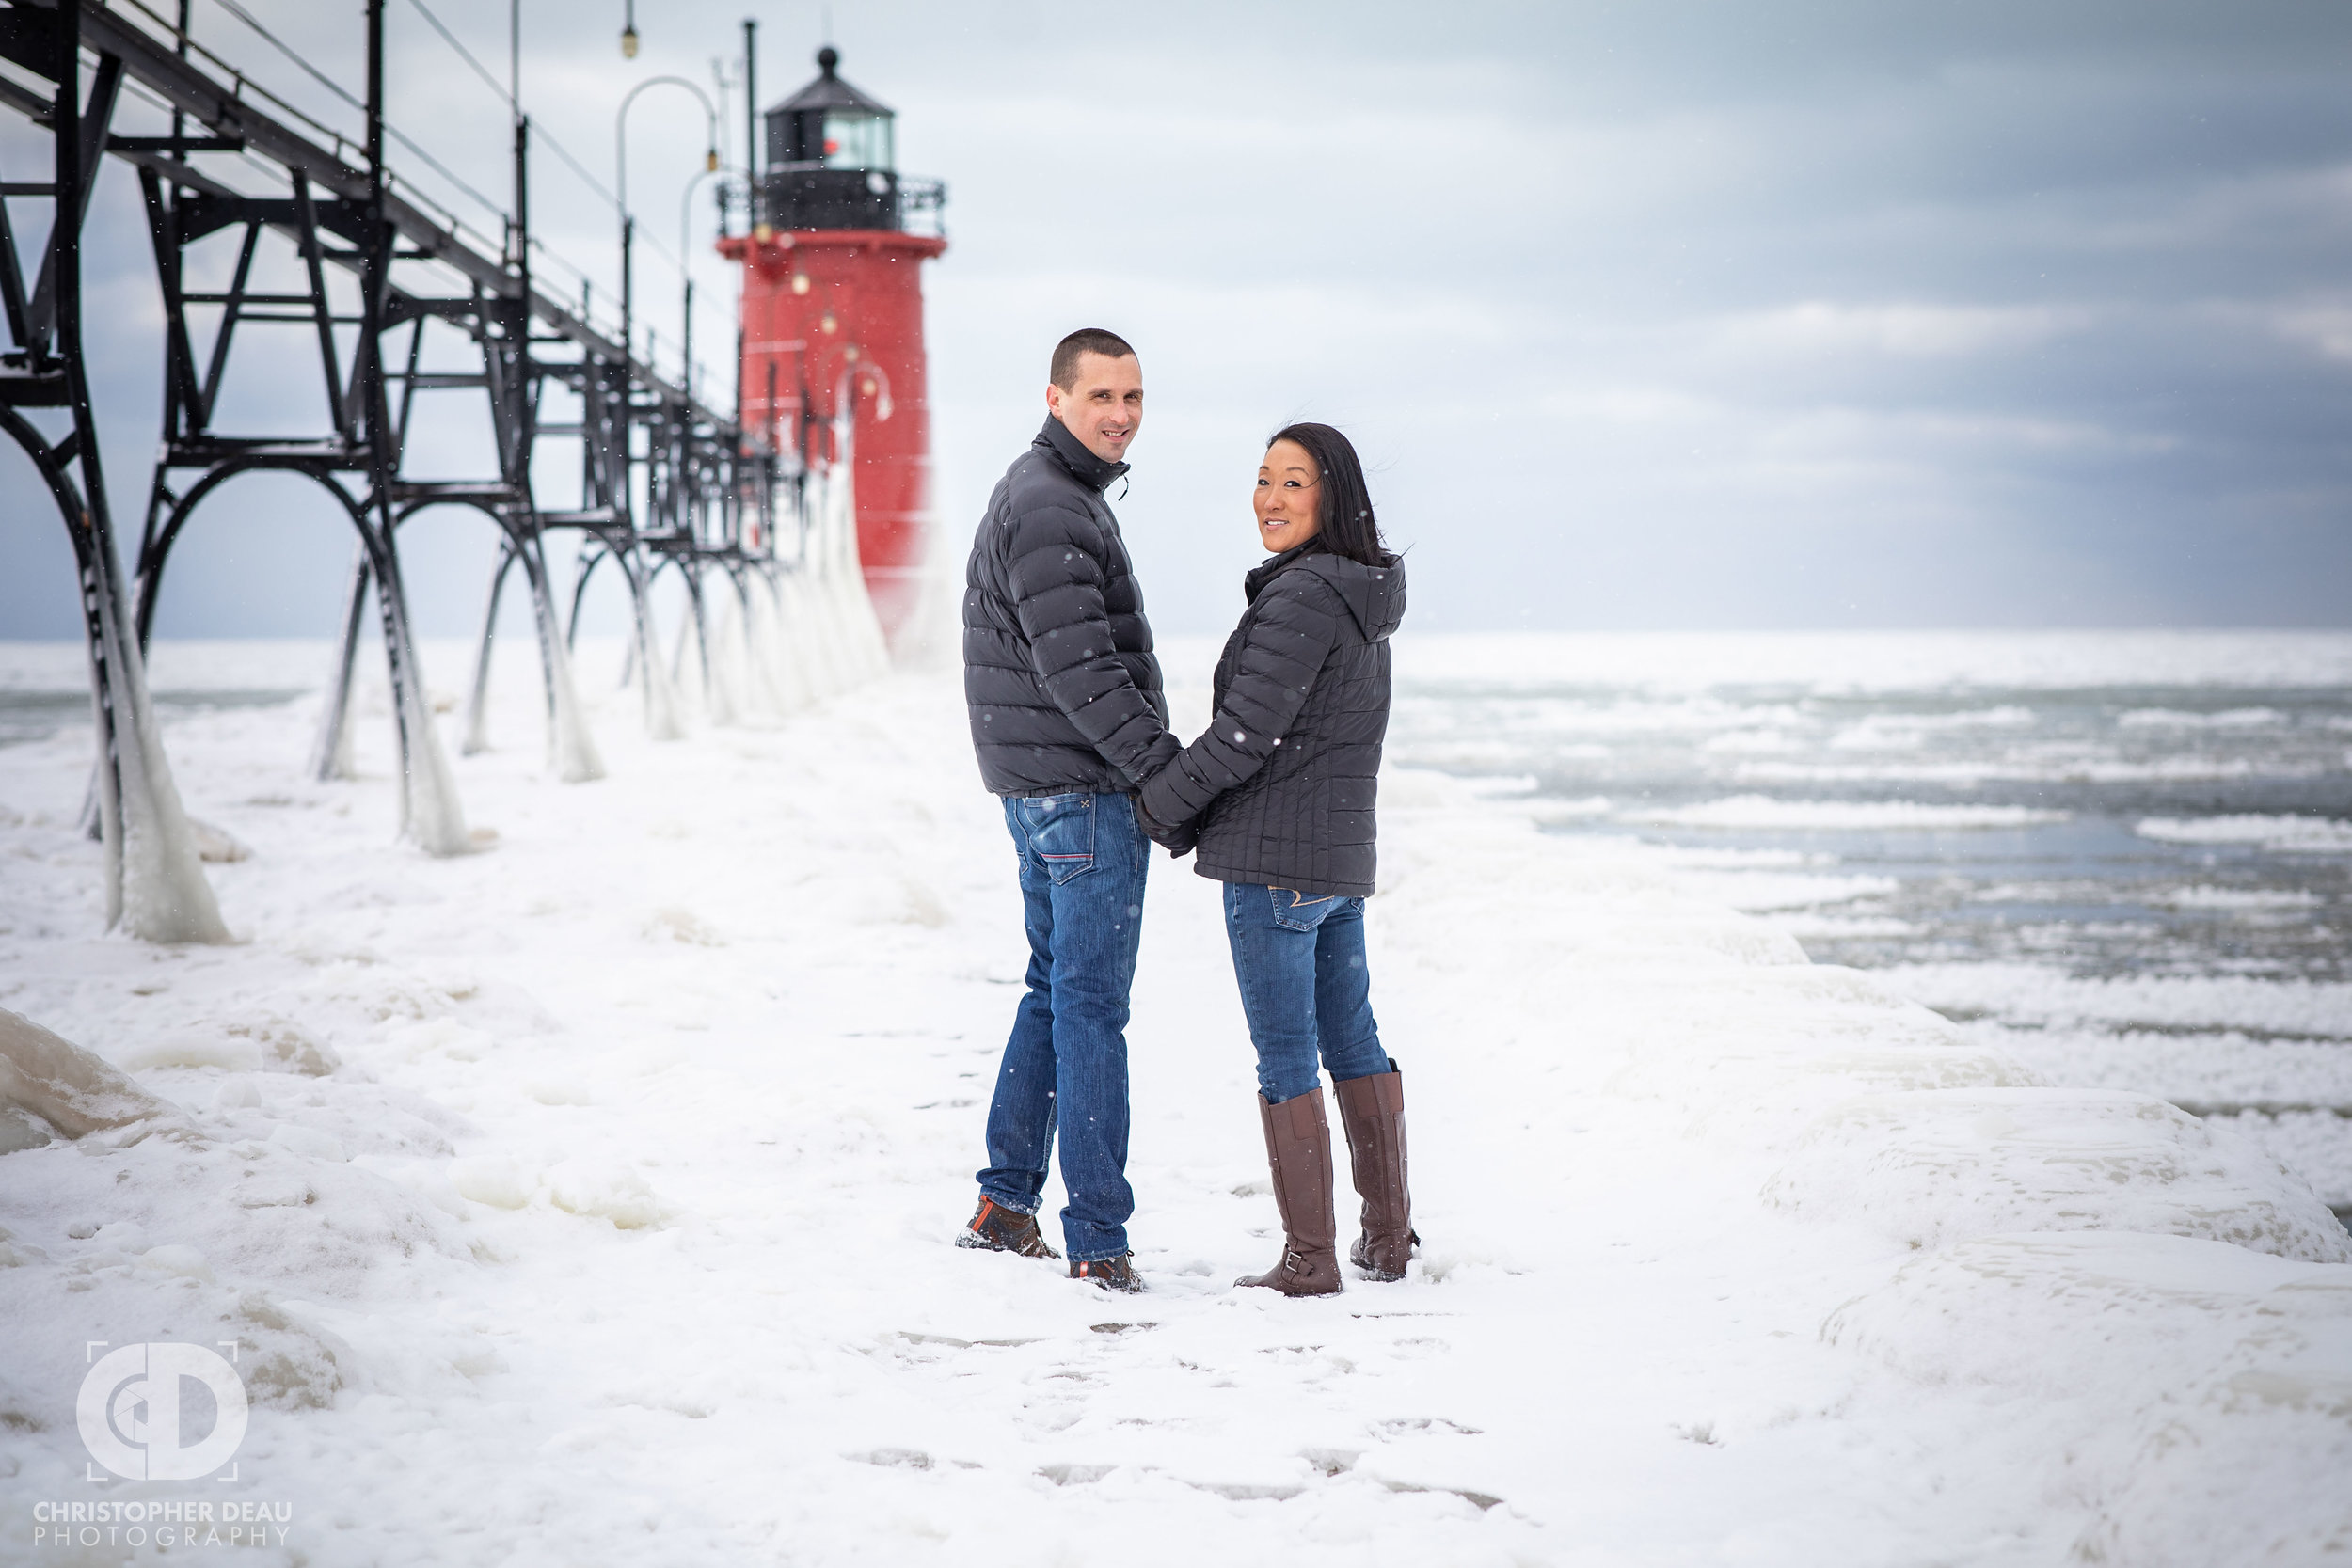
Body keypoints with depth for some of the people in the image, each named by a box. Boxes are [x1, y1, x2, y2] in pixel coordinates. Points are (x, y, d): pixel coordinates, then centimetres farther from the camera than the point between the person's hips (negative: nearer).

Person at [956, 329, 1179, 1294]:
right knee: (1091, 1007, -7)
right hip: (1084, 789, -10)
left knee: (1057, 989, 17)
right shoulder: (1048, 507, -16)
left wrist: (1156, 767, 17)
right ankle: (1097, 1242, -3)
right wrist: (1167, 771, -21)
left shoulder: (1057, 493, 17)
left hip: (1040, 785, 10)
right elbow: (1078, 670, -22)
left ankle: (1006, 1205, 22)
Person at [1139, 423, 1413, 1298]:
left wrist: (1162, 806, -6)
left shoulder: (1304, 595, -17)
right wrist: (1199, 812, 13)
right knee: (1352, 1041, 16)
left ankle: (1309, 1260, 0)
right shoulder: (1364, 596, 12)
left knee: (1284, 1056, -3)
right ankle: (1388, 1238, 24)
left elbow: (1247, 733, -19)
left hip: (1275, 860, -9)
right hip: (1344, 853, 9)